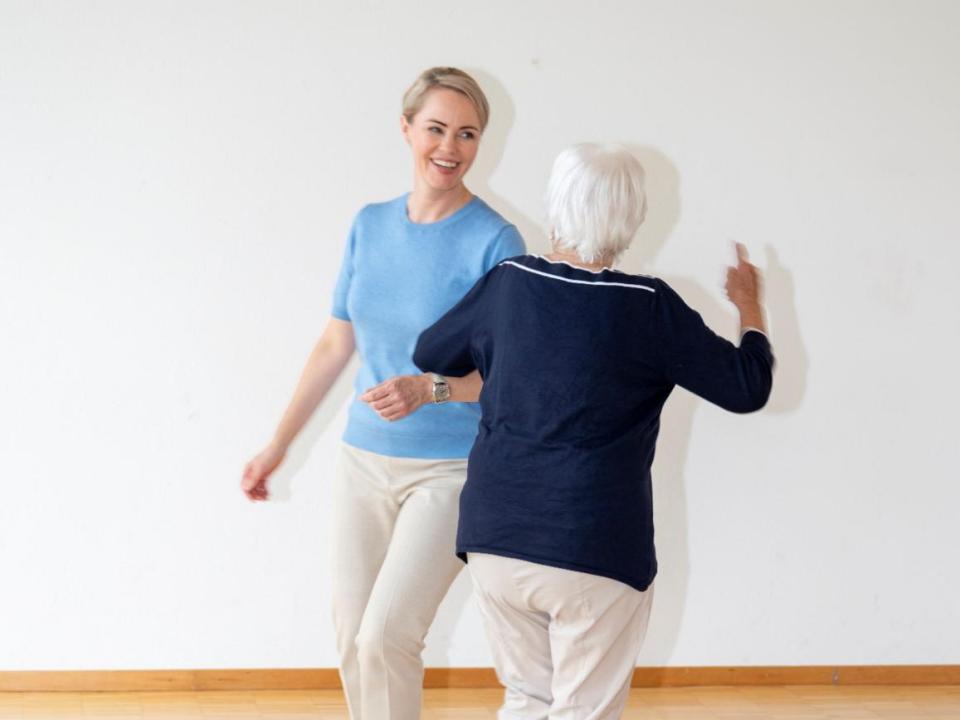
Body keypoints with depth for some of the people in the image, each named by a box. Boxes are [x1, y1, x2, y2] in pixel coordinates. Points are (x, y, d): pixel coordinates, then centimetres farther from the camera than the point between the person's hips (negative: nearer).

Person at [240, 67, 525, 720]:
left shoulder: (494, 242, -12)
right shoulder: (371, 225, 5)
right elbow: (336, 345, 13)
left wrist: (429, 389, -28)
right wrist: (279, 445, 16)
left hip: (452, 470, -5)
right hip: (366, 461, 5)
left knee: (385, 637, -13)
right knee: (351, 634, 7)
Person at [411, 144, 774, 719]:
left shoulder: (507, 284, -1)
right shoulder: (650, 308, -10)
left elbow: (428, 354, 14)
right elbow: (747, 387, -3)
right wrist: (751, 308, 14)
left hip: (495, 542, 4)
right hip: (595, 555, -4)